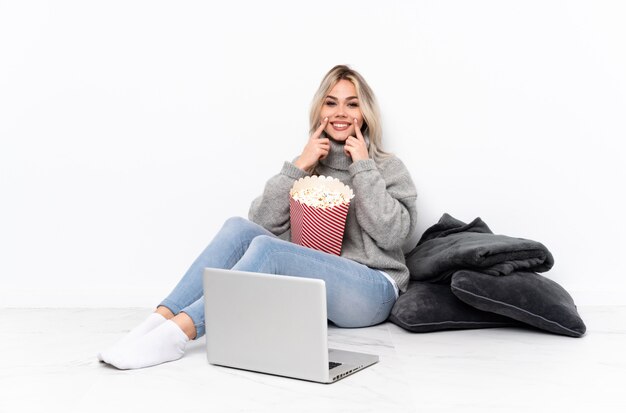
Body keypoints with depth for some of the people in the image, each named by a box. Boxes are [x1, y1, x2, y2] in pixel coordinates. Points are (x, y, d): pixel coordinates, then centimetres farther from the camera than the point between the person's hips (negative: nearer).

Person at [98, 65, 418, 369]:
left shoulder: (388, 168, 7)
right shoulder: (309, 165, 15)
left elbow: (393, 234, -10)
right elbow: (261, 223, 2)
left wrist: (363, 167, -9)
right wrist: (298, 167, -6)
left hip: (371, 293, -4)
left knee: (266, 248, -30)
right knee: (239, 228, -21)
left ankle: (178, 332, -37)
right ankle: (161, 319, -29)